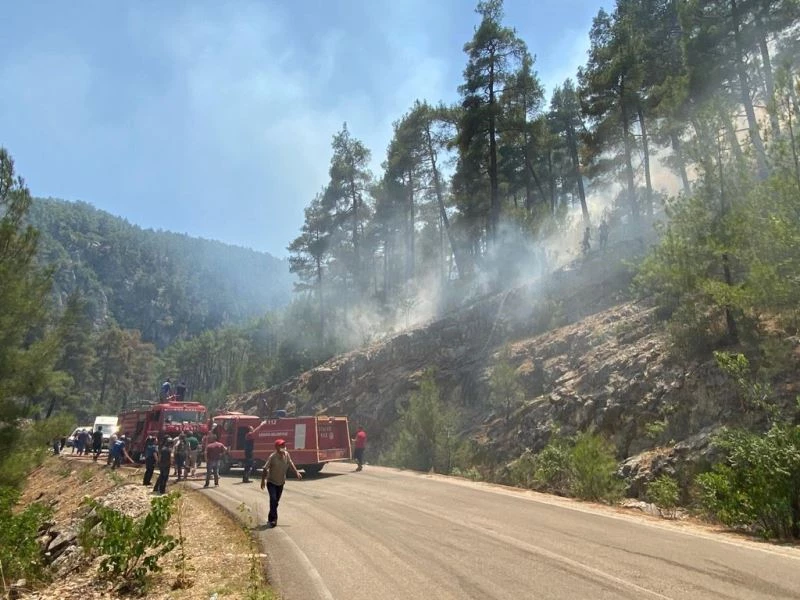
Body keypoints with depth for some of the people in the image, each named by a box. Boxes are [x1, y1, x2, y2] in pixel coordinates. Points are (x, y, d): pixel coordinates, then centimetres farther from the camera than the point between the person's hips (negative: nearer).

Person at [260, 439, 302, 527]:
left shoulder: (286, 455, -12)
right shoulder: (272, 457, -24)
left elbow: (291, 464, 7)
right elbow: (265, 469, -18)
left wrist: (297, 472, 3)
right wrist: (263, 481, -16)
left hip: (281, 482, 5)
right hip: (271, 482, -5)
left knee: (276, 501, 12)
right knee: (273, 499, -18)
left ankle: (271, 519, 29)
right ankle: (273, 519, -8)